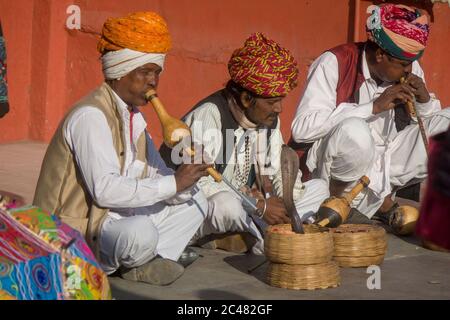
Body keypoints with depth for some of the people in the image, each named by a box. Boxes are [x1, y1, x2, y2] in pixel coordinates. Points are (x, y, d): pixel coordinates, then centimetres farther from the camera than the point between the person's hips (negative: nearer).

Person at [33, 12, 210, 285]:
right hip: (77, 229, -10)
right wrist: (173, 183, -26)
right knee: (140, 231, -37)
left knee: (195, 202, 9)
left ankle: (147, 262, -9)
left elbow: (157, 175, 7)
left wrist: (184, 185, -17)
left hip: (118, 218, 10)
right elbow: (105, 189, -30)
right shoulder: (90, 116, -19)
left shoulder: (134, 115, 11)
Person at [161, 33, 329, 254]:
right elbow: (197, 183, -29)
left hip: (244, 209, 8)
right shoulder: (209, 116, -21)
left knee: (319, 188, 1)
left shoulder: (269, 118, 4)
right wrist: (260, 205, -28)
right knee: (227, 203, -42)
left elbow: (275, 171, 8)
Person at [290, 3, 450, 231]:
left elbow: (430, 121, 14)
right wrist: (374, 106, -26)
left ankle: (382, 201, -5)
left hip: (383, 163, 7)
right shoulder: (334, 63, -15)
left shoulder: (410, 69, 3)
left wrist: (424, 101, -11)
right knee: (354, 131, -38)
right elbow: (301, 129, -26)